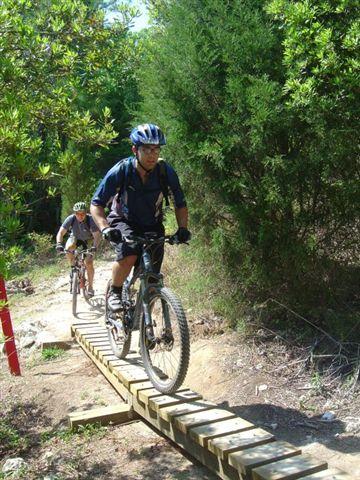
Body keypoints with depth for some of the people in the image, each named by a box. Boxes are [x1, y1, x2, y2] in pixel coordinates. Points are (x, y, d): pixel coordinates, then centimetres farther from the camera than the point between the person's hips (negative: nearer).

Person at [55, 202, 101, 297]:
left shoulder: (91, 220, -31)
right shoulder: (71, 219, -28)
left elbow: (97, 235, -34)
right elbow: (60, 233, -29)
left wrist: (94, 246, -52)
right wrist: (59, 244, -47)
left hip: (88, 240, -1)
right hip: (75, 238, 2)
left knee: (89, 264, -12)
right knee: (68, 248, -33)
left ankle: (90, 287, 5)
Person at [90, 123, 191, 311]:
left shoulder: (166, 172, -20)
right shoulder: (121, 171, -25)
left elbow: (180, 204, -7)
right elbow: (96, 204, -21)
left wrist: (183, 228, -23)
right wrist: (105, 228, -37)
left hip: (152, 225, 2)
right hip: (124, 221, -2)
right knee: (128, 255, -33)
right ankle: (114, 292, -5)